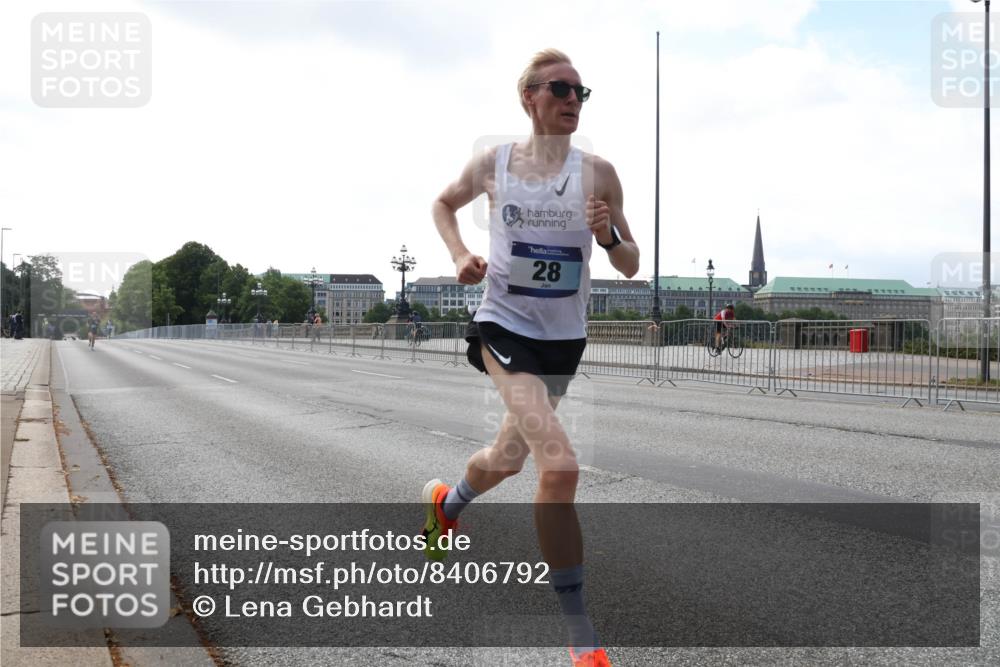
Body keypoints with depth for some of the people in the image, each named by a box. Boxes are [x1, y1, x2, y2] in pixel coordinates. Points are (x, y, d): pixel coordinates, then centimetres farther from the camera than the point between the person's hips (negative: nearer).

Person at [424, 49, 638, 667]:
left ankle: (446, 502, 57)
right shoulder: (493, 163, -3)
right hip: (505, 327, -3)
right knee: (560, 464, -22)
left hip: (565, 337, 4)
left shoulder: (598, 172, -3)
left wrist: (608, 235, -20)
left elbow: (631, 266, 2)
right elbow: (444, 204, 17)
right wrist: (461, 255, -1)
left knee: (510, 457, 21)